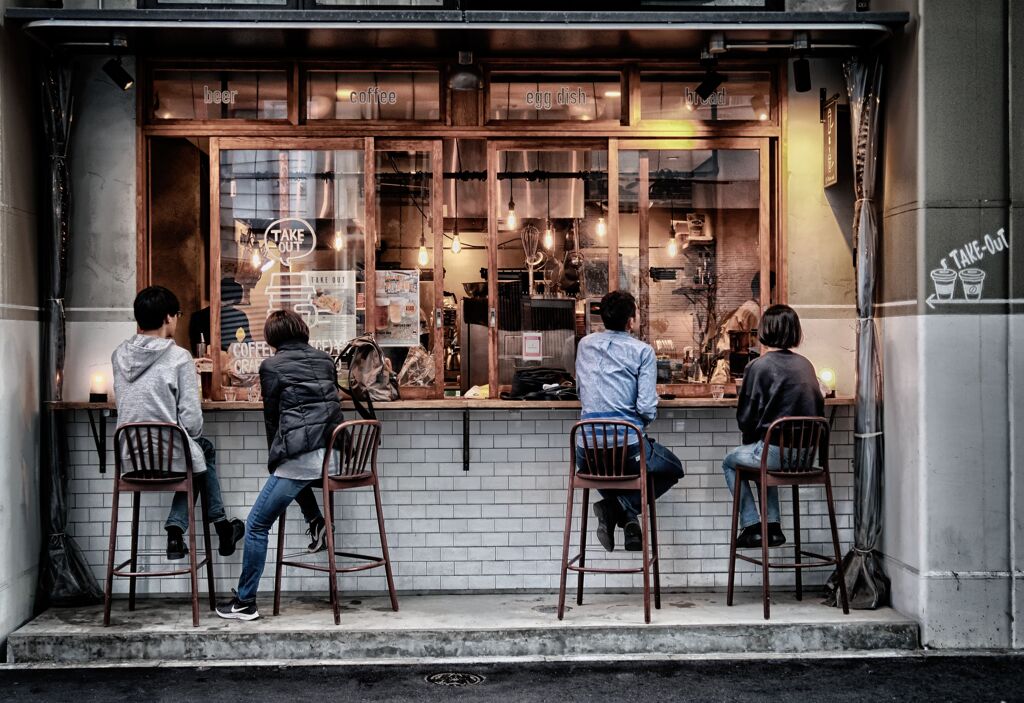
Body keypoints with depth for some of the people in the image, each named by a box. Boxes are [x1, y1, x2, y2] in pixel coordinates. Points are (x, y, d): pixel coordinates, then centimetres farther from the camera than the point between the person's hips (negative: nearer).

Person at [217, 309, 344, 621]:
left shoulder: (271, 366, 2)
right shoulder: (325, 360, 16)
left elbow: (272, 416, 7)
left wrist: (274, 458, 19)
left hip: (300, 457, -6)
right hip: (334, 454, 6)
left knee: (256, 525, 5)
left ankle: (246, 602, 6)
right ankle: (316, 522, 21)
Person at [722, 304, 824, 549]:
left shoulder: (758, 366, -10)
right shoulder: (805, 365, 6)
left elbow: (745, 416, -8)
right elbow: (818, 409, 12)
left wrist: (750, 442, 13)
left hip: (777, 450, -6)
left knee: (730, 462, 22)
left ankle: (752, 526, 16)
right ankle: (772, 525, 27)